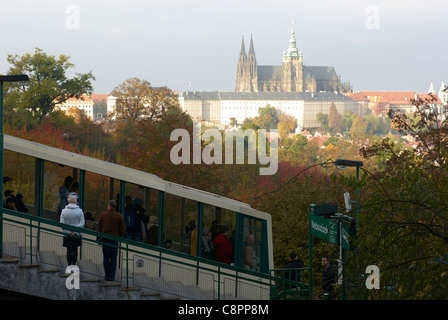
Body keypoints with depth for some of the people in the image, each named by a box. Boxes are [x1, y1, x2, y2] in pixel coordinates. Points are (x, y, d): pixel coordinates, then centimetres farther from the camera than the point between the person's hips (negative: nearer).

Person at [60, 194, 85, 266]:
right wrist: (75, 232, -9)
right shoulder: (80, 211, -5)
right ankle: (74, 265, 8)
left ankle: (69, 265, 7)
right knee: (75, 250, 7)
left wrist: (68, 232, -6)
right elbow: (82, 223, -9)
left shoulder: (64, 211, -5)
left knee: (69, 250, 6)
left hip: (67, 235, 0)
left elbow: (62, 224, -8)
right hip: (77, 235, 0)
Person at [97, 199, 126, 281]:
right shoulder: (119, 216, -4)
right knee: (113, 259, 6)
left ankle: (107, 276, 8)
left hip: (105, 240, 1)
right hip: (115, 239, -1)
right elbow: (123, 229, 0)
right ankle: (111, 276, 5)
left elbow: (99, 228, 4)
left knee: (106, 258, 9)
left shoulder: (102, 215, -1)